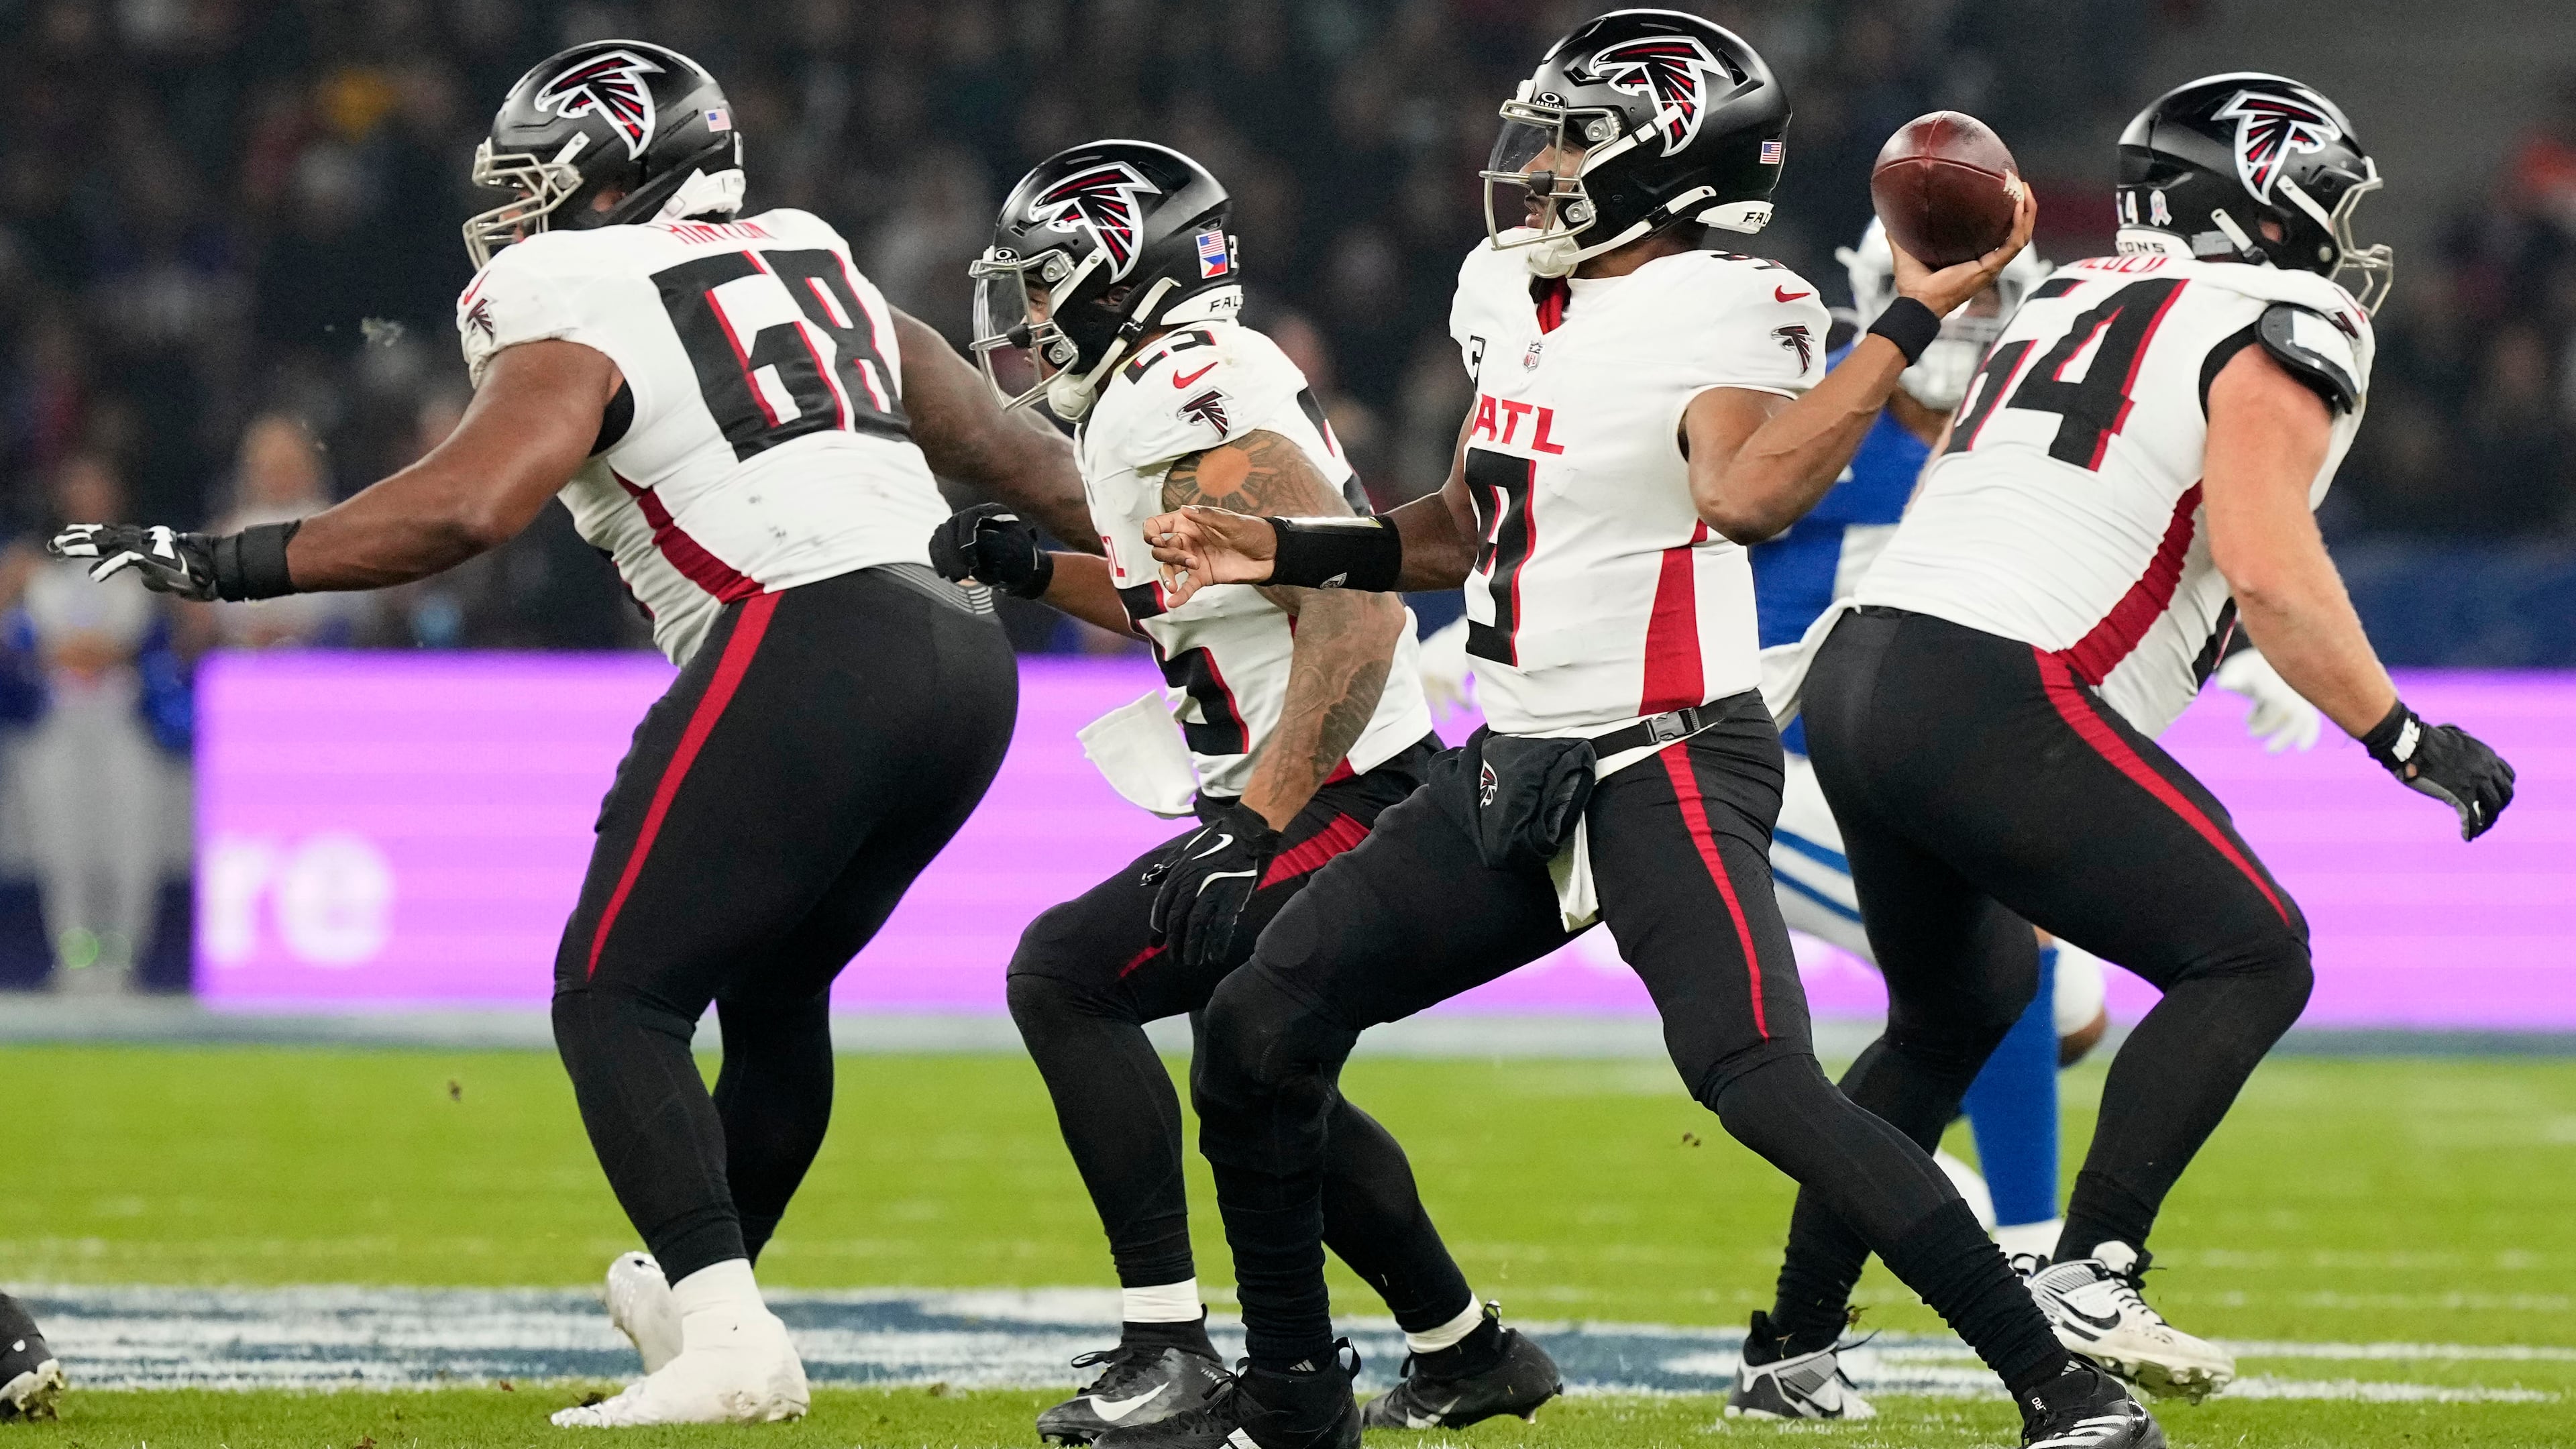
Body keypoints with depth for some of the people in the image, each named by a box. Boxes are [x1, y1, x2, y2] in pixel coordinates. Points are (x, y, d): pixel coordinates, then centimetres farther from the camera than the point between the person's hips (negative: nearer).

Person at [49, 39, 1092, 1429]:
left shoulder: (579, 320, 0)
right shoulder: (812, 270, 23)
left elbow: (462, 507, -16)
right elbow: (997, 443, 30)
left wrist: (221, 565, -11)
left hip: (804, 650, -8)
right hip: (962, 657, 8)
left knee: (618, 994, -2)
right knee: (771, 989, 25)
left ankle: (726, 1339, -14)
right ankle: (695, 1291, 39)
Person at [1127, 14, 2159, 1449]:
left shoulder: (1717, 319, -16)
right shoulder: (1519, 299, 10)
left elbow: (1746, 493, -38)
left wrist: (1917, 318, -37)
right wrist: (1288, 556, 18)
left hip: (1664, 768, -9)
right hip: (1514, 772, 9)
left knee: (1767, 1089, -24)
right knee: (1260, 1031, 7)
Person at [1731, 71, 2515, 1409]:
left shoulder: (2071, 299, 24)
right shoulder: (2281, 331, -1)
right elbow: (2268, 571, -13)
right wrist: (2403, 738, -5)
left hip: (1855, 675, 9)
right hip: (1994, 704, -9)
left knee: (1947, 1016, 26)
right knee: (2250, 958, -1)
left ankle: (1791, 1344, 25)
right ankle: (2083, 1279, -12)